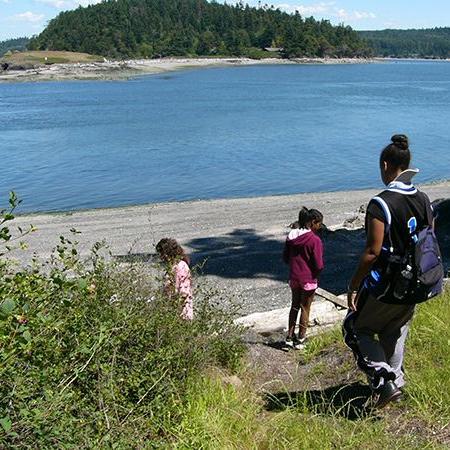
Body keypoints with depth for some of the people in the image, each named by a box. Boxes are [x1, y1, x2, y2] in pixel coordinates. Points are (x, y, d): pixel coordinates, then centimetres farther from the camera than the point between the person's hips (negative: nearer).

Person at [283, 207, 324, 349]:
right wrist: (316, 273, 1)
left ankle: (290, 337, 27)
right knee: (305, 309, 11)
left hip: (293, 278, 5)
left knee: (295, 306, 22)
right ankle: (300, 340, 22)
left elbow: (285, 258, 7)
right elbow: (319, 265, -19)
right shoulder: (315, 240, -21)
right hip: (308, 280, -5)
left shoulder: (291, 236, -2)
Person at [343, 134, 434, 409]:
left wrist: (354, 286, -13)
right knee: (395, 335, 24)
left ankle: (384, 381, 3)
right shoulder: (424, 200, 1)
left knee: (357, 328, 14)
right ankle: (396, 385, 35)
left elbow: (372, 252, -22)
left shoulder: (381, 204, -21)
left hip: (384, 286, -7)